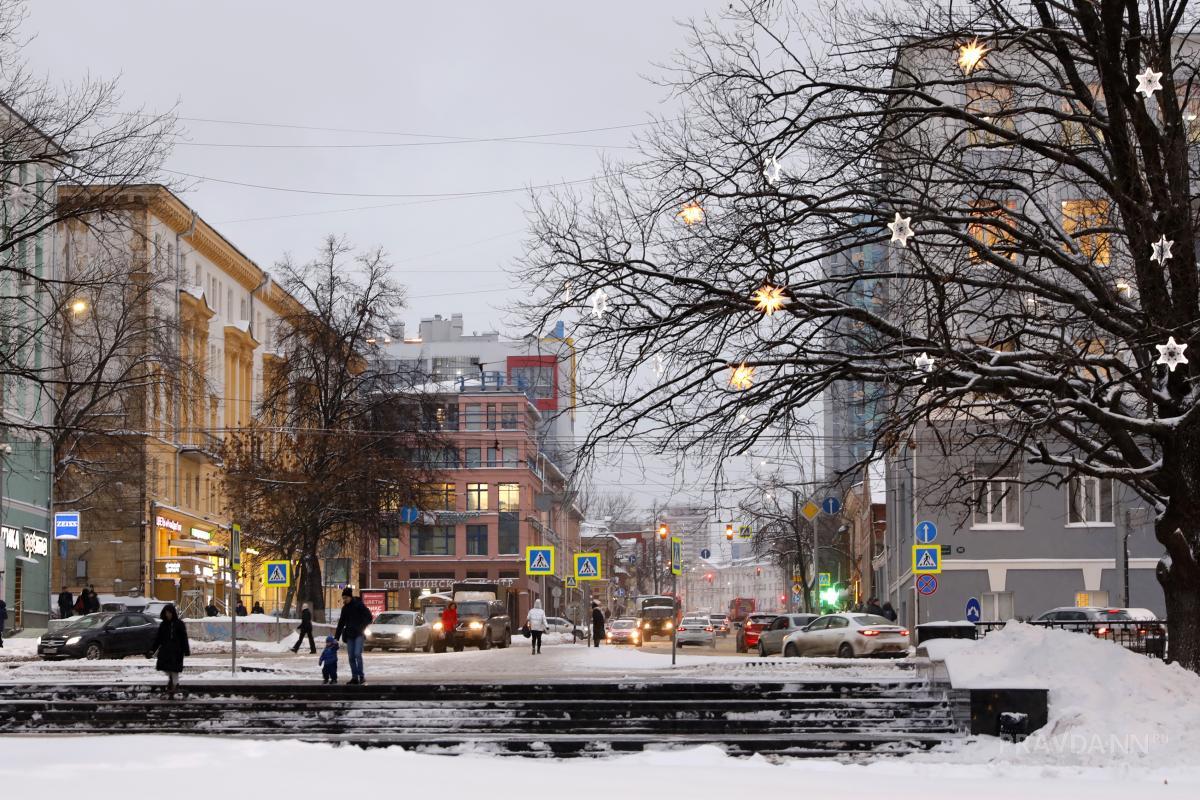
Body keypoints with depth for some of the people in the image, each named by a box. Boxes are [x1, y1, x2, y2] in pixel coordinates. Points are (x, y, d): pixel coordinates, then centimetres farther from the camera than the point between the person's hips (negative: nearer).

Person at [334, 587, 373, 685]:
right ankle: (355, 677, 5)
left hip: (358, 634, -6)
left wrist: (361, 627, -11)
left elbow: (369, 617, -6)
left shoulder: (359, 605, -6)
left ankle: (361, 676, -11)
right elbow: (341, 623, 17)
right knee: (351, 657, 1)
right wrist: (336, 637, 14)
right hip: (349, 635, 6)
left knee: (357, 654, -18)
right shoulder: (345, 608, 12)